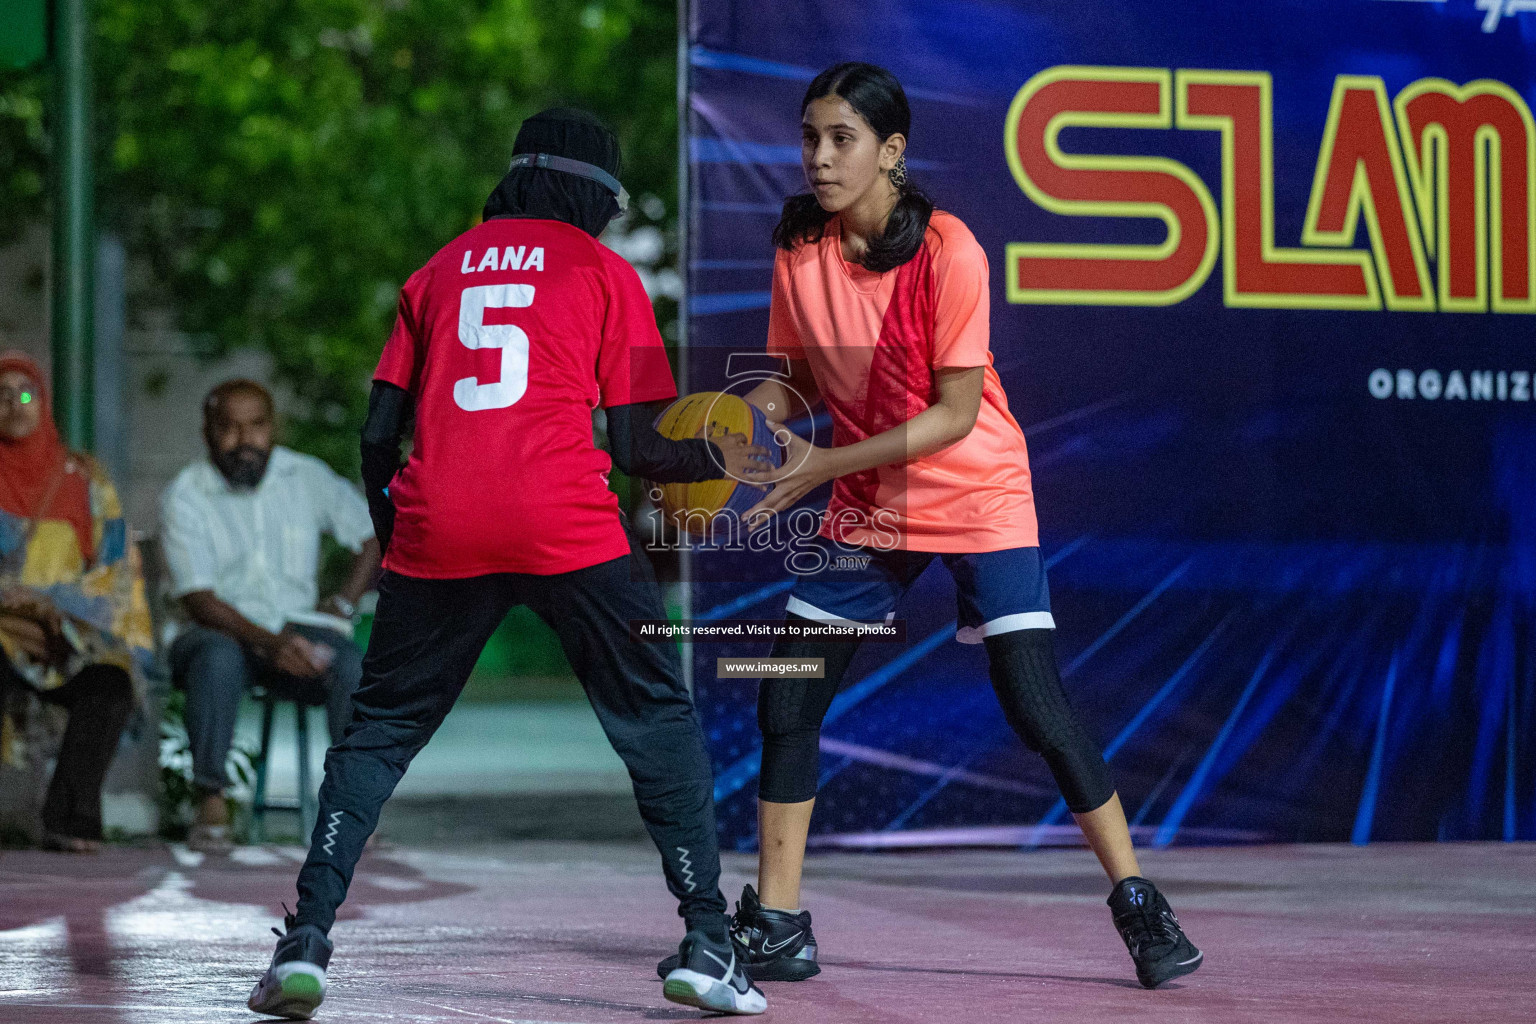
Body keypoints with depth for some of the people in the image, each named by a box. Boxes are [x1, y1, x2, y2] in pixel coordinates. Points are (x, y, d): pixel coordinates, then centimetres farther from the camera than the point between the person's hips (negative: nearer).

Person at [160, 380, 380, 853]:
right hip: (219, 629, -2)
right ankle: (211, 803, -27)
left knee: (354, 667, -30)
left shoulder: (306, 477, 5)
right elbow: (198, 598, -14)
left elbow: (375, 535, 13)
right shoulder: (185, 495, -5)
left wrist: (342, 604, -2)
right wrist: (268, 642, -28)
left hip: (297, 625, 2)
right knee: (219, 658, -39)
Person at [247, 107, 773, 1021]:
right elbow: (637, 446, 4)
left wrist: (390, 534, 28)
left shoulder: (441, 270, 19)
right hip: (571, 532, -2)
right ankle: (706, 943, 4)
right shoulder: (604, 271, 11)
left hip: (437, 532, 3)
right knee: (659, 722, 10)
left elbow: (379, 431, 15)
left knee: (379, 731, 15)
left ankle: (307, 938, 3)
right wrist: (717, 459, 19)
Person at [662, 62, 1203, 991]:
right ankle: (777, 928, 9)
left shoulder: (947, 251, -20)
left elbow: (956, 412, -20)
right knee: (787, 705, -2)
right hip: (867, 508, 5)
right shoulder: (799, 250, -5)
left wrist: (827, 464, -24)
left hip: (976, 498, -5)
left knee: (1037, 708, -11)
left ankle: (1139, 905, 5)